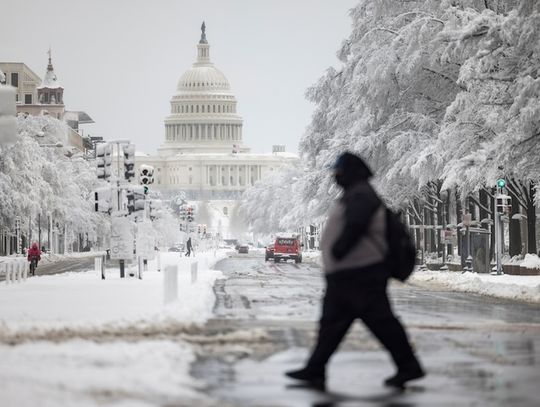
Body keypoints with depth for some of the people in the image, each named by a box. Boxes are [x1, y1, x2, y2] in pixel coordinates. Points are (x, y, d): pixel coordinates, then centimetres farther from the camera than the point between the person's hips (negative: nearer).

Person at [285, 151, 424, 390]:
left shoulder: (360, 195, -13)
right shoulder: (354, 195, 21)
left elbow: (355, 225, -28)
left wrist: (339, 248, -24)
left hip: (361, 275, -11)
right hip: (343, 275, 11)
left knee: (380, 321, -7)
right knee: (331, 323, 9)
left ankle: (408, 367, -2)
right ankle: (314, 372, 10)